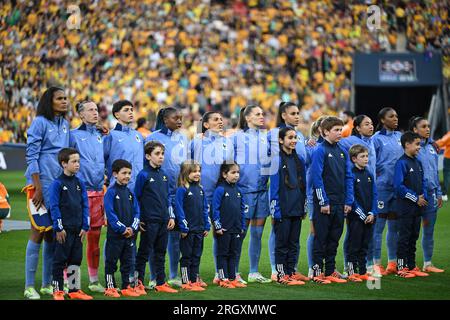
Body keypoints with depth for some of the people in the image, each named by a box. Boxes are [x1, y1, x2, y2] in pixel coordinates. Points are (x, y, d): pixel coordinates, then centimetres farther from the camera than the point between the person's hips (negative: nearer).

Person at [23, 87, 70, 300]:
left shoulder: (64, 124, 13)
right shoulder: (40, 123, -7)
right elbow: (31, 156, -10)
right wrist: (37, 187, -15)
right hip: (42, 184, -7)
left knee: (52, 234, 9)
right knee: (39, 232, -6)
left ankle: (47, 284, 15)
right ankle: (29, 286, -2)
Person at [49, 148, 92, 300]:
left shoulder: (80, 183, 9)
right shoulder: (57, 183, -8)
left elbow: (85, 206, 10)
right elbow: (54, 207, -10)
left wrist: (85, 227, 3)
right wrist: (59, 228, -13)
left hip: (77, 229, 6)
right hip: (64, 229, -6)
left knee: (76, 259, 11)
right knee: (60, 259, 1)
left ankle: (74, 289, 18)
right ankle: (57, 291, 7)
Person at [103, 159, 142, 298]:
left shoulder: (130, 193, 10)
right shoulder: (111, 192, -8)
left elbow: (136, 212, 8)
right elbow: (110, 213, -15)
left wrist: (132, 228, -7)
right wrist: (122, 229, -18)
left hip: (129, 234, 6)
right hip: (115, 234, -6)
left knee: (127, 261, 10)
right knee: (111, 261, 1)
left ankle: (127, 287, 17)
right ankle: (110, 288, 7)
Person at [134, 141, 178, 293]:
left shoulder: (164, 175, 11)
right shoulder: (143, 175, -8)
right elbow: (136, 197, -6)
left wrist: (171, 216, 12)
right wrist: (138, 219, -9)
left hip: (164, 221, 6)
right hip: (149, 221, -6)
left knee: (160, 253, 11)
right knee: (144, 252, 0)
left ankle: (161, 283, 16)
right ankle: (139, 282, 7)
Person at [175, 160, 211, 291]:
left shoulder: (200, 189, 10)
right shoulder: (182, 190, -11)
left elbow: (205, 209, 13)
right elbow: (179, 209, -14)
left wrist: (207, 226, 9)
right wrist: (183, 228, -16)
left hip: (199, 230, 6)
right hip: (188, 230, -6)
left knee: (196, 256, 11)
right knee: (187, 256, 1)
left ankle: (195, 281, 18)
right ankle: (186, 283, 6)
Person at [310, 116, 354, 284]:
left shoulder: (342, 152, 11)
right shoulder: (320, 151, -9)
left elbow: (348, 177, 12)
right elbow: (317, 177, -13)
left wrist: (348, 201, 5)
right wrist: (323, 202, -16)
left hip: (339, 204, 6)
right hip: (324, 203, -6)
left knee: (334, 239, 11)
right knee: (321, 238, -1)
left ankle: (330, 272, 18)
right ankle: (317, 272, 4)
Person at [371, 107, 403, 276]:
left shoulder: (399, 136, 12)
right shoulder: (377, 139, -5)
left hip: (398, 187, 6)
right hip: (382, 186, -6)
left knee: (394, 227, 10)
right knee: (378, 226, -3)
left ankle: (393, 263, 17)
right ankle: (376, 264, 2)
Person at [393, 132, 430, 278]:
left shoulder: (418, 163, 12)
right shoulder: (401, 163, -13)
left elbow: (423, 182, 18)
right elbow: (398, 185, -19)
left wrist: (423, 197, 0)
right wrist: (415, 198, -16)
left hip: (418, 207, 8)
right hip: (405, 206, -8)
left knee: (414, 237, 12)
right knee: (404, 237, -3)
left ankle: (412, 266, 18)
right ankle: (401, 267, 2)